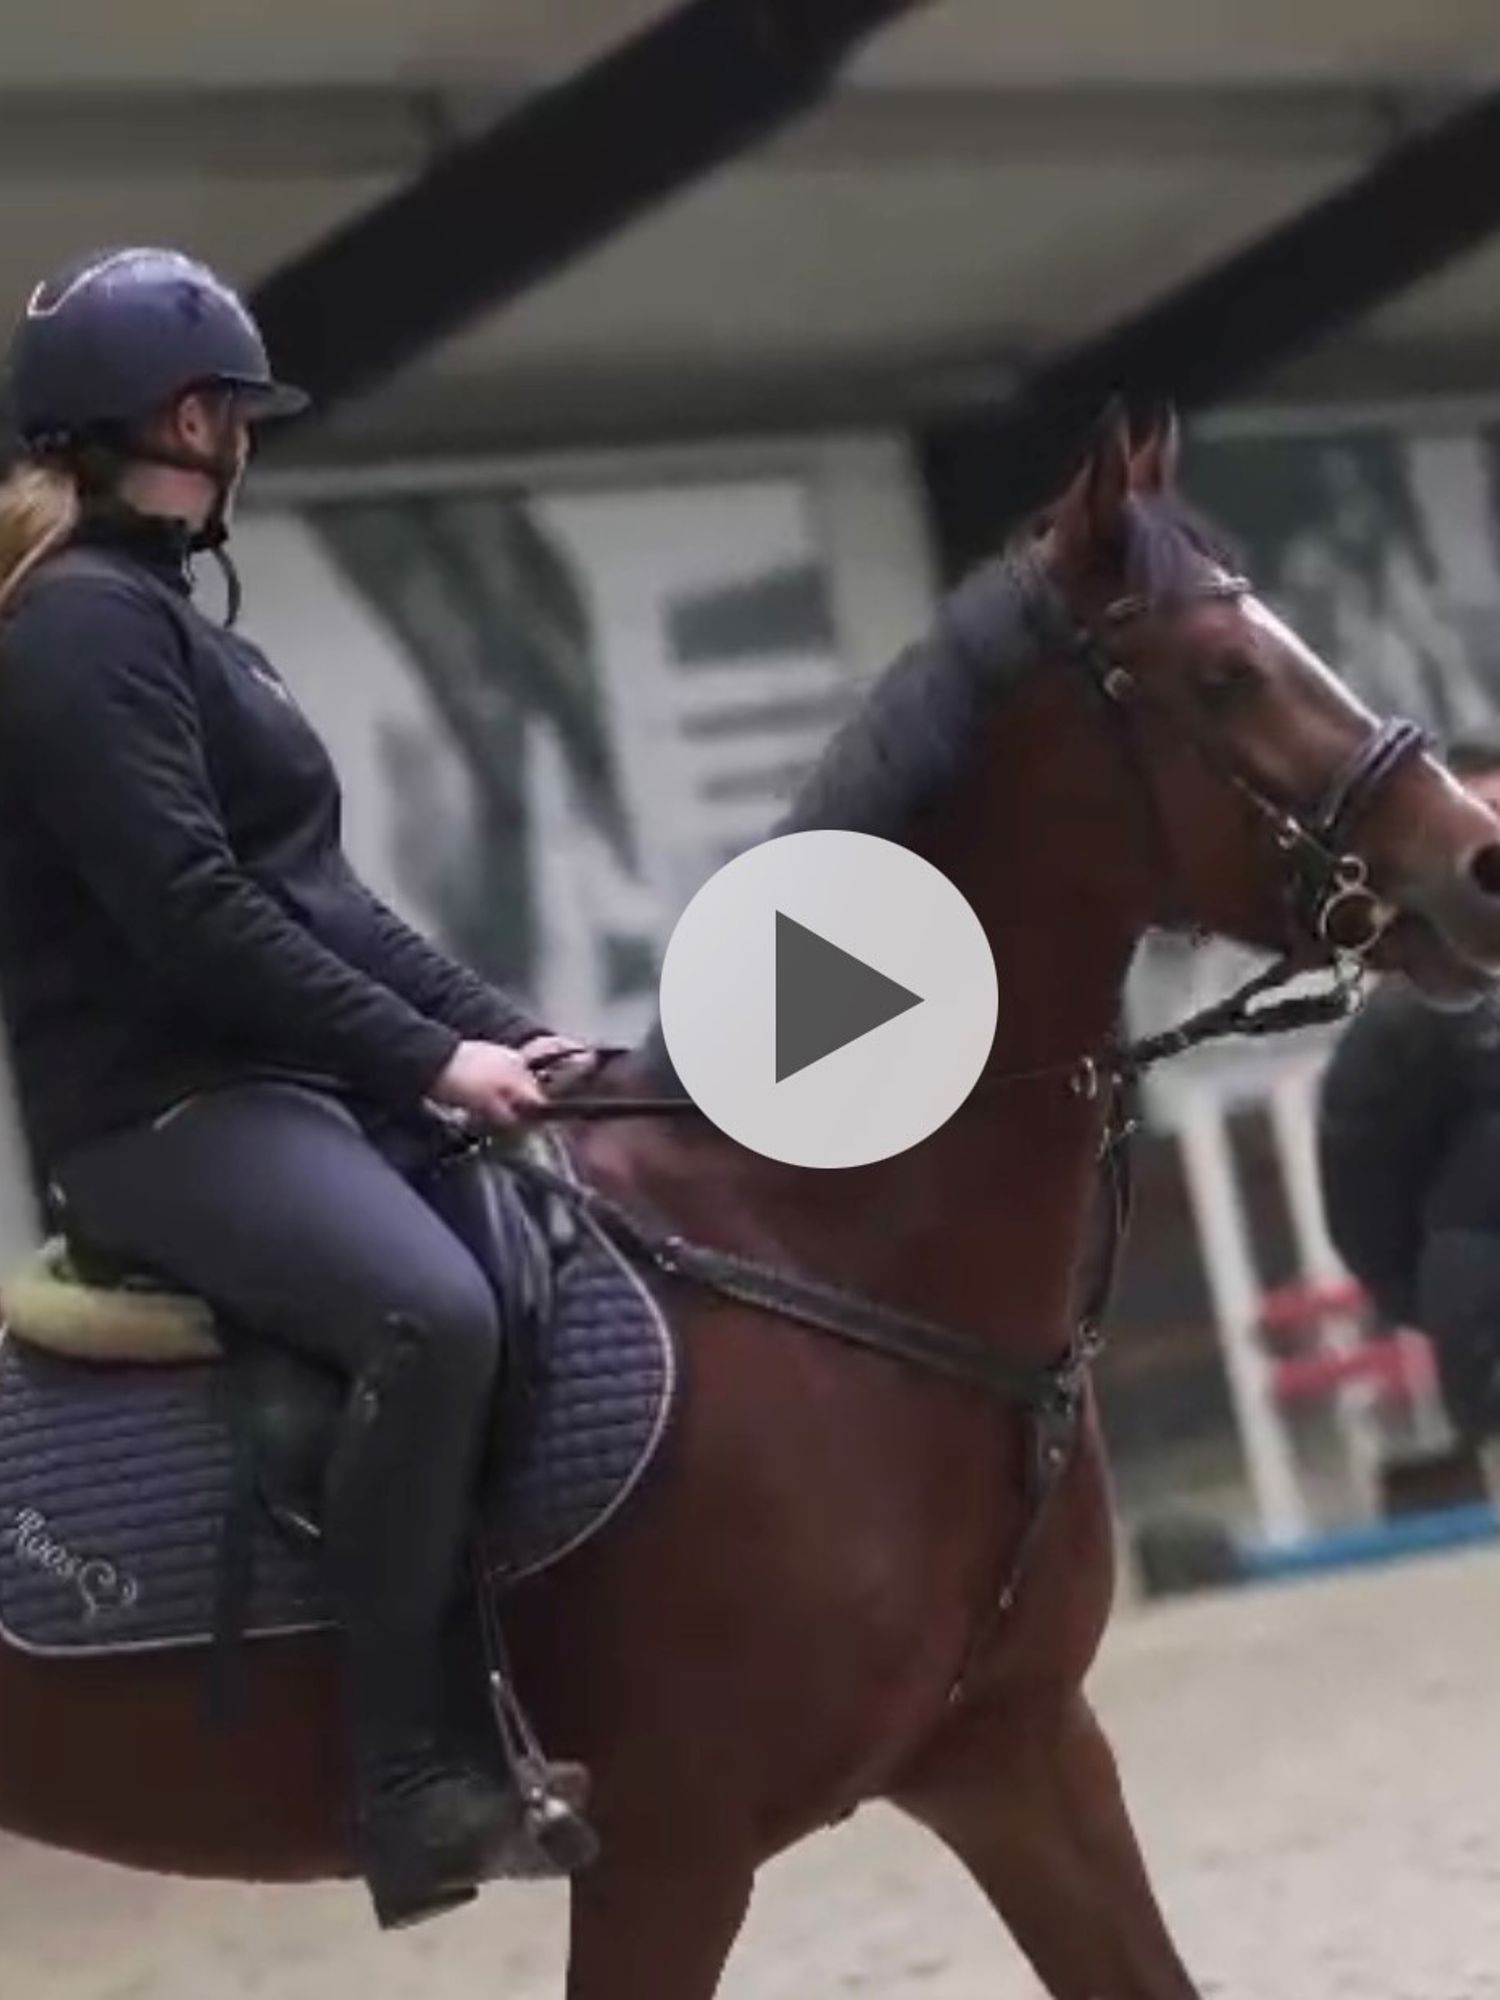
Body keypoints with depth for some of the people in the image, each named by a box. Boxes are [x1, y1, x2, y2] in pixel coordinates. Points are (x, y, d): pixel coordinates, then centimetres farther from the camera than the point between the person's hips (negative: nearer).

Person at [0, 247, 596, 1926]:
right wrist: (429, 1058, -19)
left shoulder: (158, 621, 20)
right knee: (433, 1313, -33)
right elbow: (189, 911, -21)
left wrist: (502, 1031, 9)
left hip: (280, 1079, 11)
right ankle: (409, 1781, -30)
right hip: (162, 1106, -11)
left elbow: (314, 896, 19)